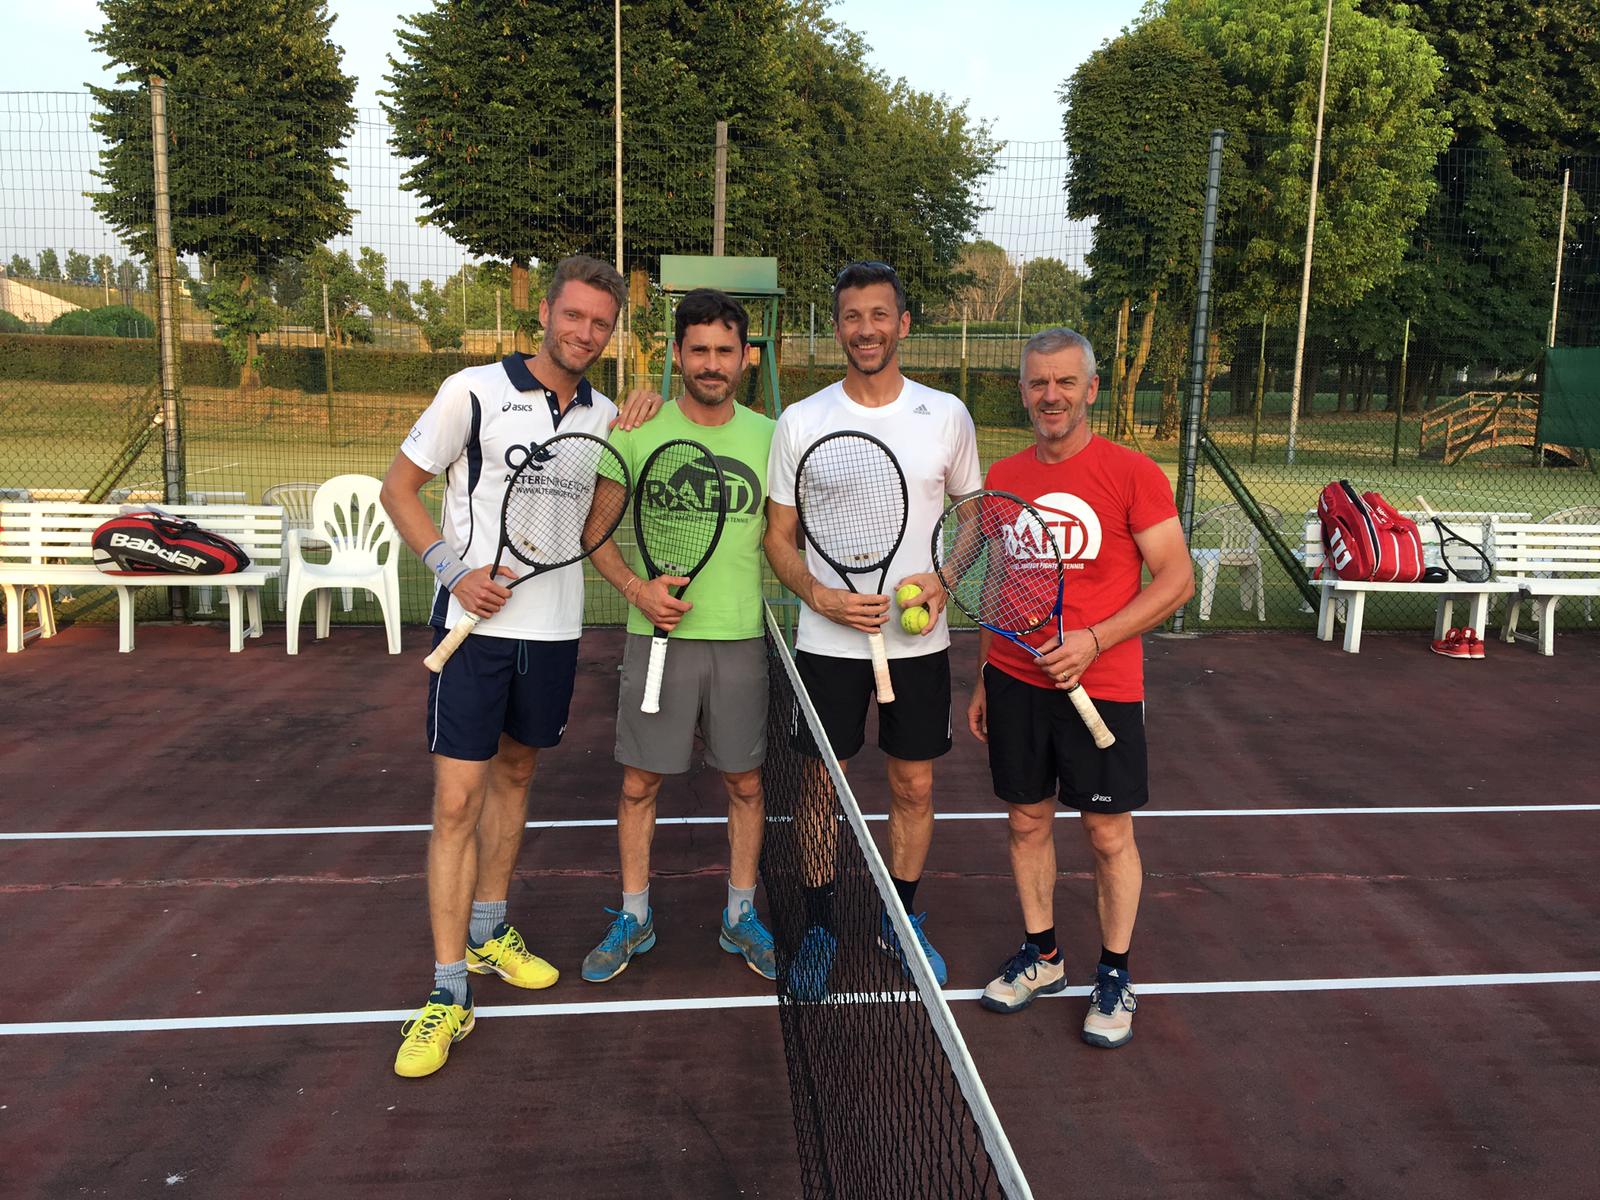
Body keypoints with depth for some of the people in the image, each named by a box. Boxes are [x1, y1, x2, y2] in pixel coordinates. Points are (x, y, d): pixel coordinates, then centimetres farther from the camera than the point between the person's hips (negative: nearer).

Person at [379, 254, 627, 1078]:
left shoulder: (606, 416, 7)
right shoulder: (474, 391, -8)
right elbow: (398, 487, -3)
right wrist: (454, 571, -15)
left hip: (554, 630, 5)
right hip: (475, 625, -5)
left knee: (514, 775, 18)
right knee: (457, 804, -6)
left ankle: (489, 932, 36)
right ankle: (448, 993, 4)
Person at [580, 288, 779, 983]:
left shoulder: (768, 436, 3)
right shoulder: (637, 430, -2)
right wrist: (636, 586, -12)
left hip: (741, 639, 2)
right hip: (657, 636, -1)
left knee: (745, 782, 10)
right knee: (639, 782, 7)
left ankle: (741, 916, 29)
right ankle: (633, 918, 26)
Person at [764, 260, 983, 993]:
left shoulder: (946, 416, 0)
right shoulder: (800, 423, -3)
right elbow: (779, 537, 2)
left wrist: (943, 579, -8)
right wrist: (822, 597, -17)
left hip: (918, 641, 1)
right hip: (827, 642, -1)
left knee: (914, 786, 11)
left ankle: (901, 920, 32)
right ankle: (818, 928, 26)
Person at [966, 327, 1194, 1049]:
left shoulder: (1132, 474, -7)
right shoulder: (1003, 478, 7)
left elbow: (1176, 580, -8)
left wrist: (1092, 641, -19)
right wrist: (982, 680, 15)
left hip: (1101, 688, -4)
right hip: (1015, 683, 4)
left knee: (1109, 834, 5)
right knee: (1027, 821, 13)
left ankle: (1115, 976, 23)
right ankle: (1040, 955, 31)